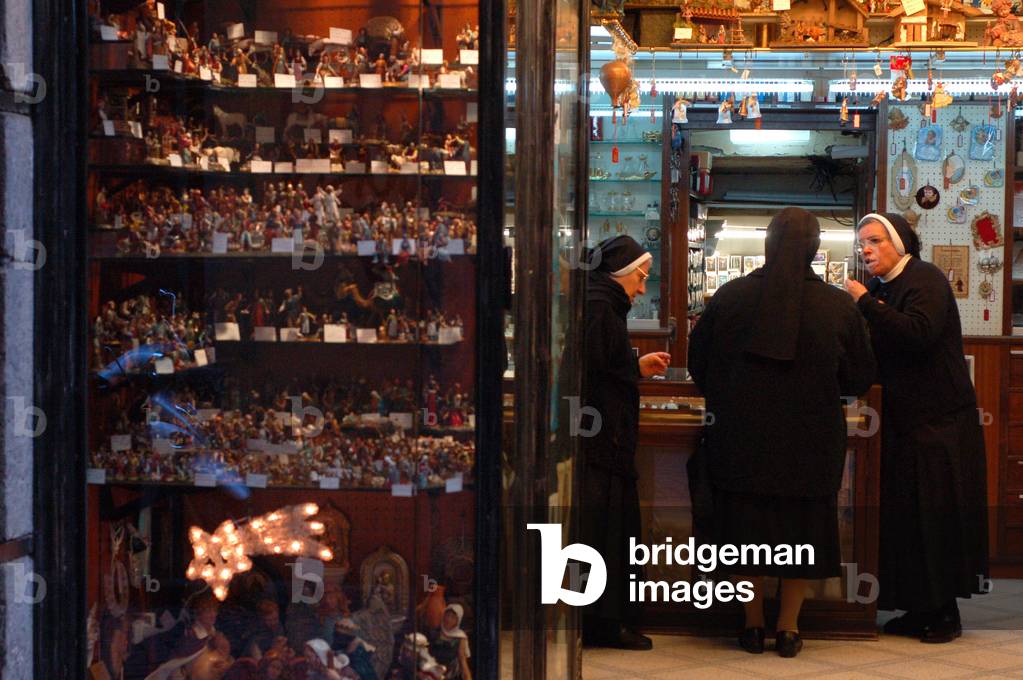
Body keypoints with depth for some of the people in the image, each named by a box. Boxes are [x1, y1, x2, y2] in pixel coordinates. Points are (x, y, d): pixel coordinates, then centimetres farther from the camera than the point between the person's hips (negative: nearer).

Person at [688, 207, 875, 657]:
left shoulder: (729, 297, -7)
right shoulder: (838, 307, -8)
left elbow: (697, 363, 3)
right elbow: (859, 378, 2)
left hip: (741, 434, 1)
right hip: (810, 441, 0)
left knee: (746, 523, 13)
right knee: (802, 526, 13)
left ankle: (753, 625, 18)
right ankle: (788, 628, 16)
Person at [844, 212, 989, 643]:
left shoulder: (926, 280, -10)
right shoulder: (880, 288, 14)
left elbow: (918, 334, -28)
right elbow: (877, 353, 15)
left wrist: (865, 303, -23)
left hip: (939, 424, -8)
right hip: (902, 422, 8)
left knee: (938, 517, -4)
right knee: (904, 518, 6)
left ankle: (946, 612, 3)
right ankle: (920, 608, 12)